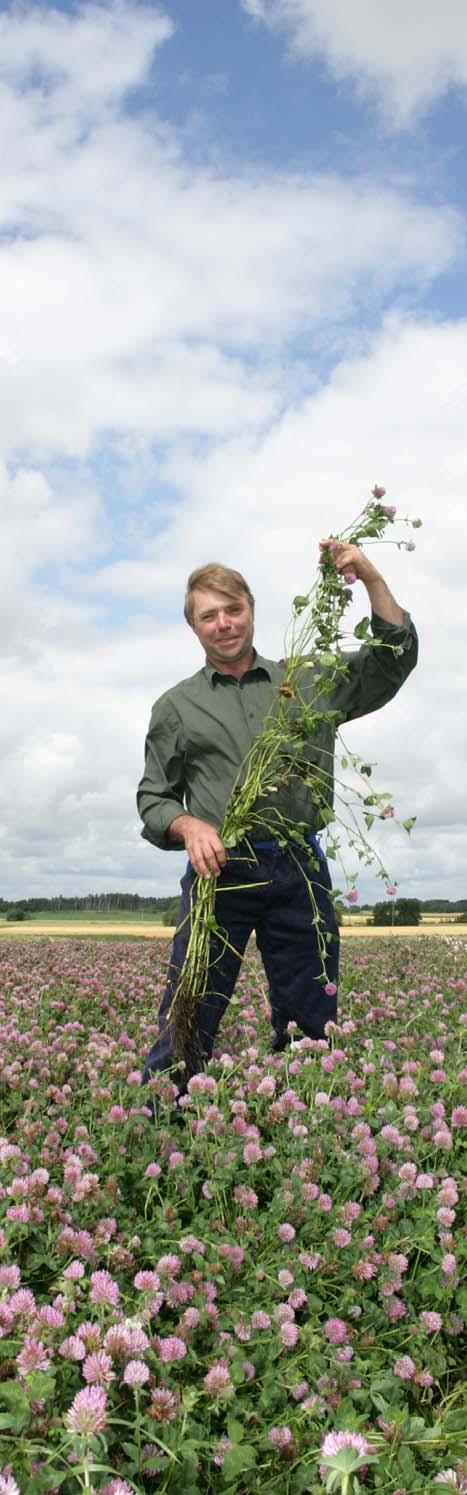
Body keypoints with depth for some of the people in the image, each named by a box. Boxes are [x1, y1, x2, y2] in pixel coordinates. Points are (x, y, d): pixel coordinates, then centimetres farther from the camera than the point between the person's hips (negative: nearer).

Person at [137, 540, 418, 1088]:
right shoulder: (176, 707, 13)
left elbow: (395, 660, 11)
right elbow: (154, 798, 13)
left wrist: (371, 578, 0)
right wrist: (188, 826, -10)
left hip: (299, 871, 1)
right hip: (221, 870, -1)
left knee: (310, 1027, 5)